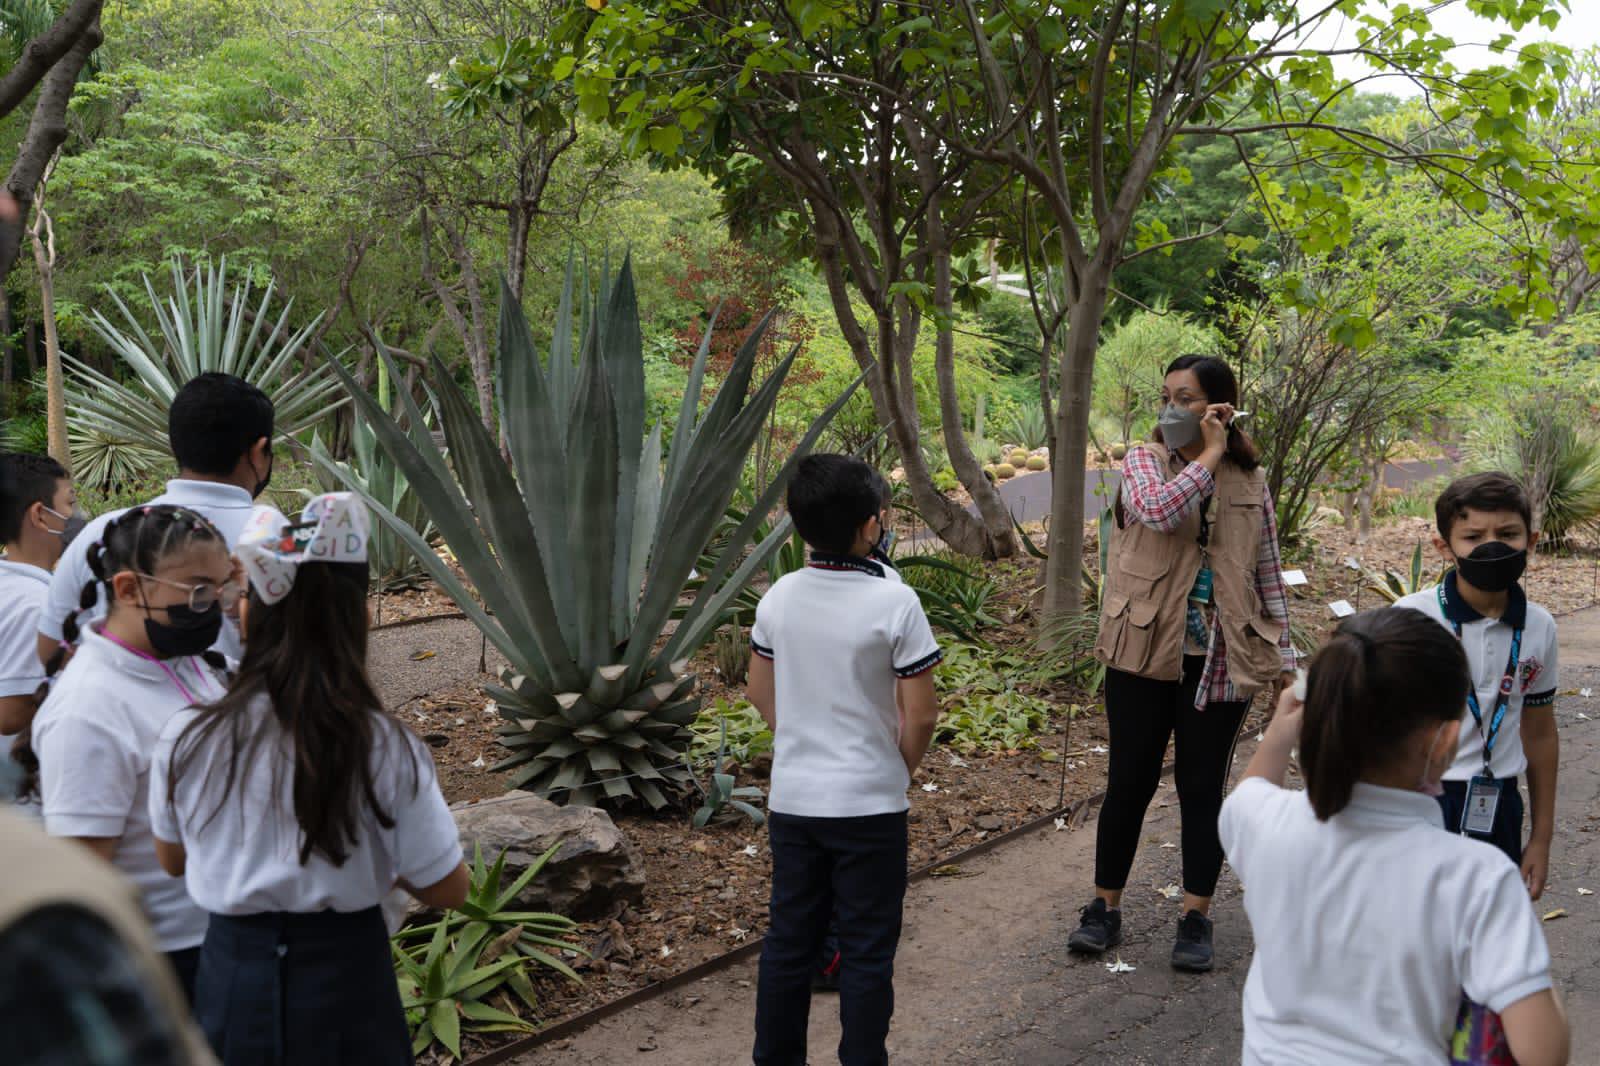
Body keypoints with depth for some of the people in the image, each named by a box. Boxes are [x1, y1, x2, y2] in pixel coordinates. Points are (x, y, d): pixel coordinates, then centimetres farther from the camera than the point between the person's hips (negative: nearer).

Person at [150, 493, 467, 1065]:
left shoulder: (187, 738, -13)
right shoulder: (385, 749, -20)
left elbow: (173, 860, 5)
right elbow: (447, 890, -12)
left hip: (233, 972, 2)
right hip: (344, 974, -1)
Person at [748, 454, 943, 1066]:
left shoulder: (779, 597, -2)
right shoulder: (894, 603, -16)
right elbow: (921, 716, -14)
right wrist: (901, 770, 4)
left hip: (792, 800, 5)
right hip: (869, 804, -4)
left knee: (787, 941, 15)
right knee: (866, 952, 7)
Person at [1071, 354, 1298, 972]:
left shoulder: (1251, 483, 4)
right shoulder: (1144, 462, -1)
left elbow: (1268, 576, 8)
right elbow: (1159, 510, -24)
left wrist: (1283, 657, 6)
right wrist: (1210, 457, -16)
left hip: (1220, 660, 1)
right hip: (1145, 651, -1)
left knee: (1203, 786, 8)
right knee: (1130, 781, 7)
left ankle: (1196, 919, 20)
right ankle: (1105, 907, 22)